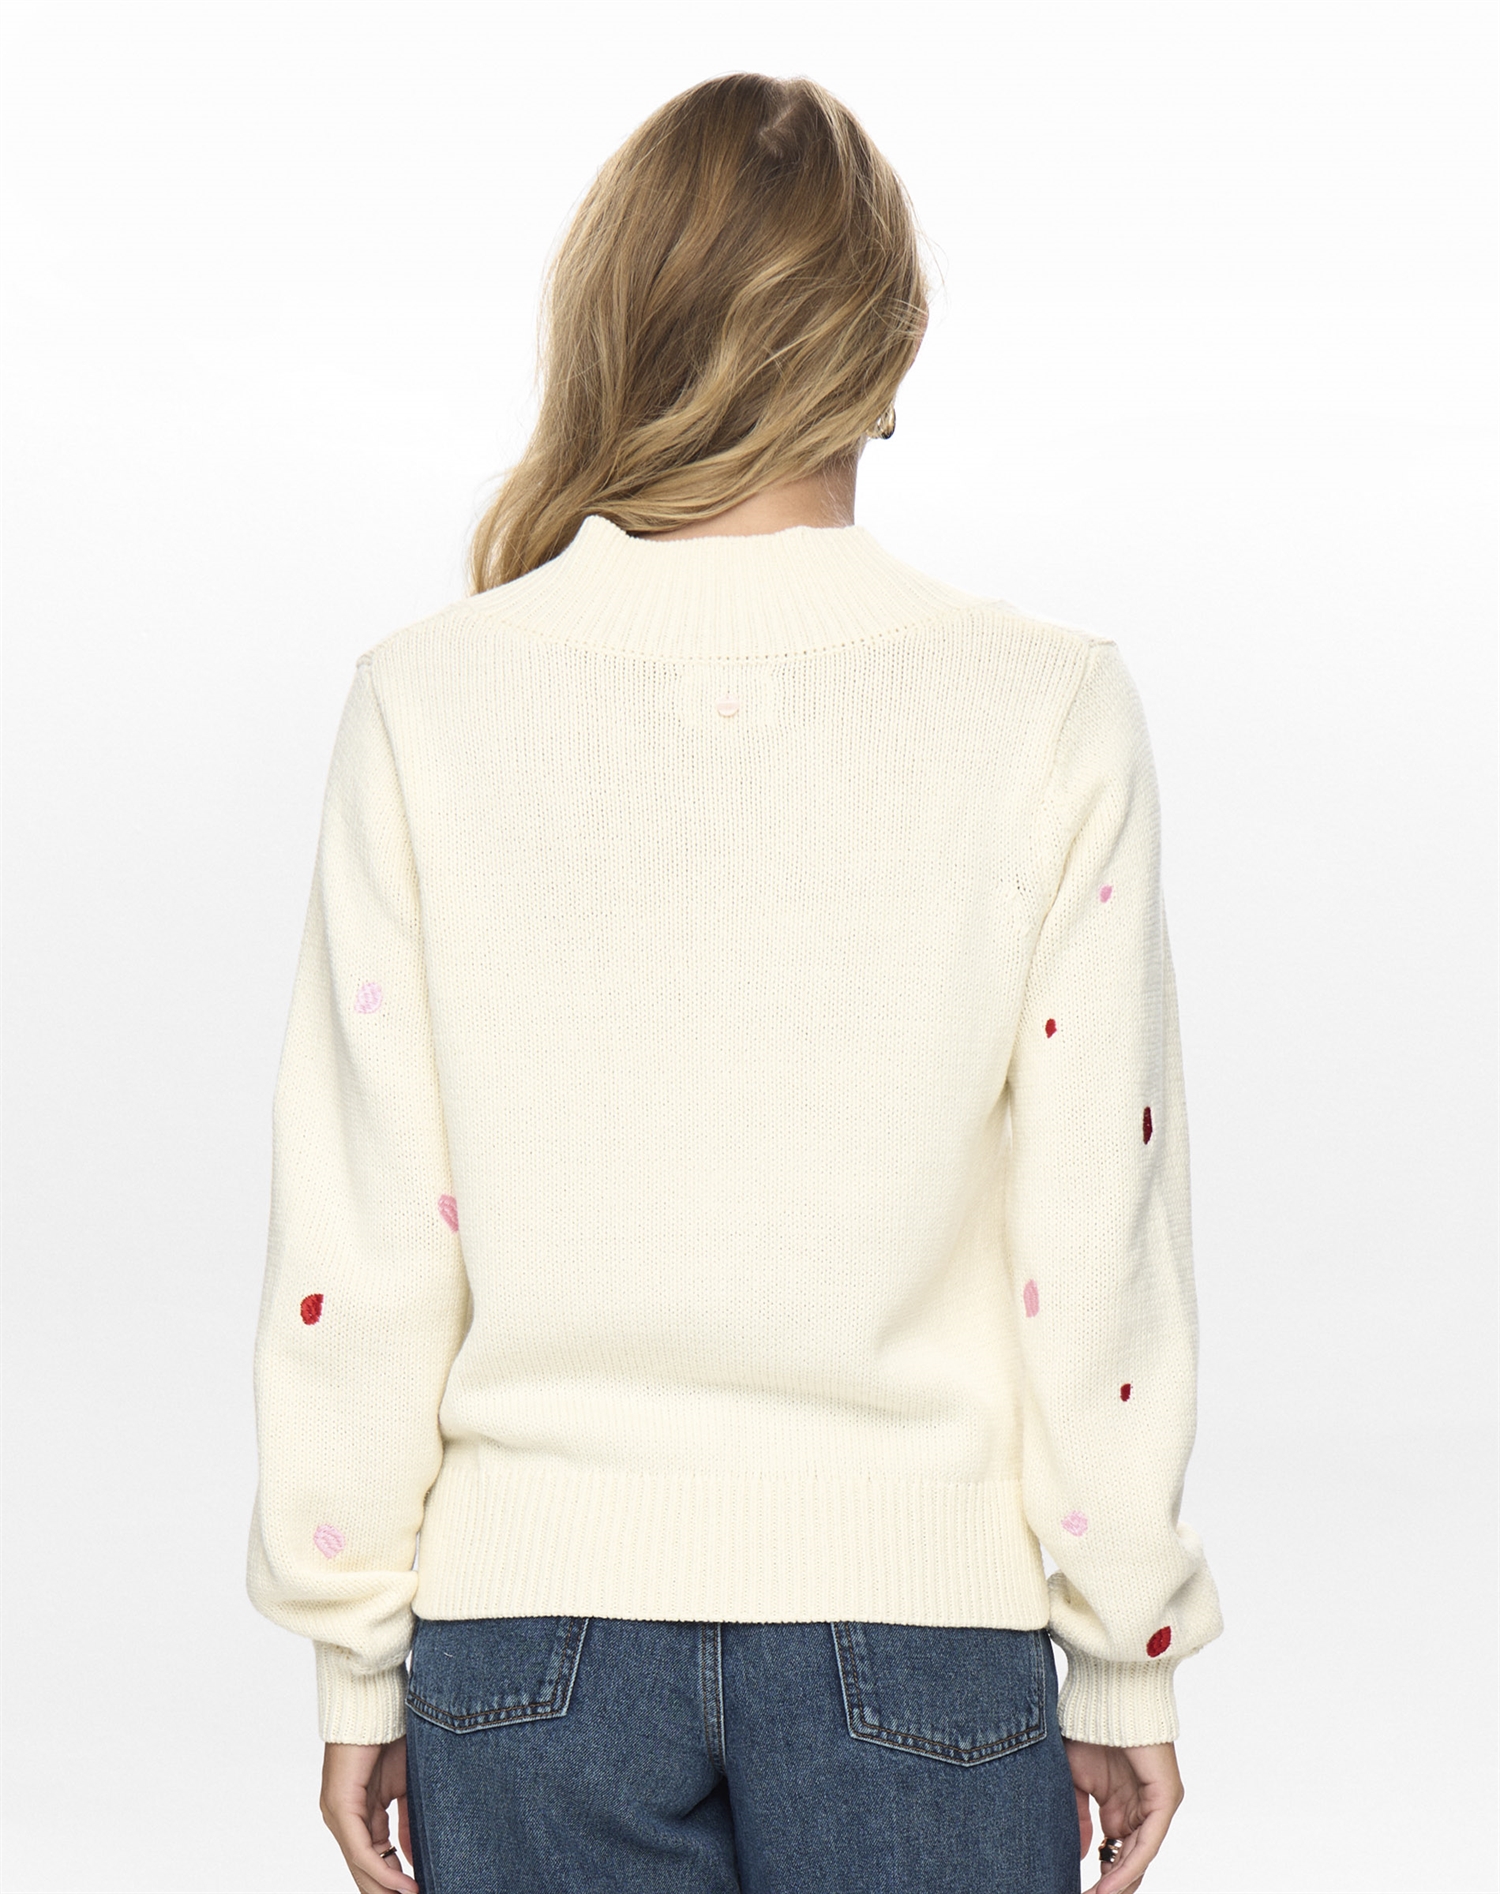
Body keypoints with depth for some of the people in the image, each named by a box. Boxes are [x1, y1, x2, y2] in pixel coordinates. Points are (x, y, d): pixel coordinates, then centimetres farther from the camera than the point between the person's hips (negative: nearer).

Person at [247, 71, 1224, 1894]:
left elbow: (354, 1258, -5)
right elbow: (1095, 1241, -7)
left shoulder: (430, 703, -7)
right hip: (918, 1611, 0)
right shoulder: (1048, 714, -9)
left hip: (527, 1615, 1)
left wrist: (352, 1658, 6)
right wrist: (1127, 1662, 5)